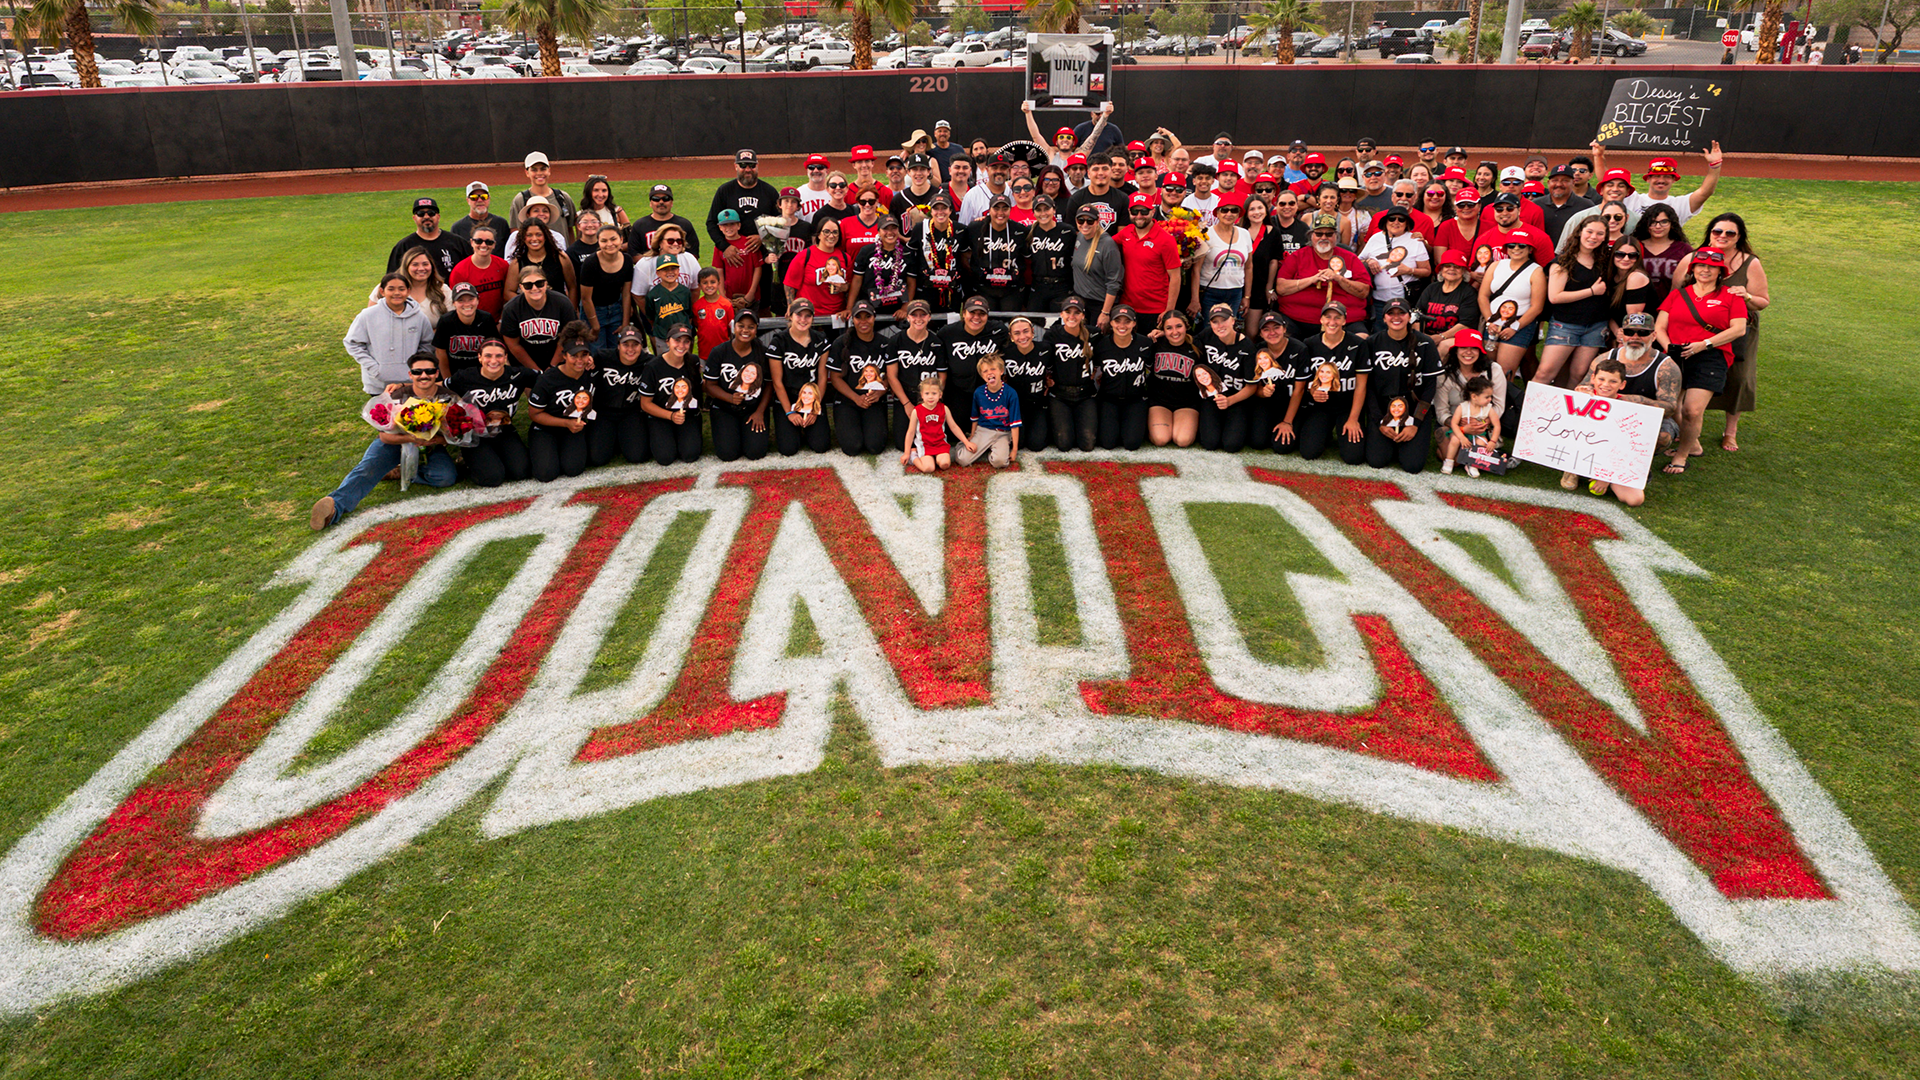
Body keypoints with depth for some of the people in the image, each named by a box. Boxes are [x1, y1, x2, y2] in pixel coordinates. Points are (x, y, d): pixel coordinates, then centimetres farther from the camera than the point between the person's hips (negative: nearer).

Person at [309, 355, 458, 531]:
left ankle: (401, 472, -7)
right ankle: (334, 506, -51)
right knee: (367, 470, -28)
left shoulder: (447, 397, -10)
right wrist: (412, 438, -33)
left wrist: (435, 440, -29)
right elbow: (385, 436, -15)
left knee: (446, 477, -28)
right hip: (396, 443, -1)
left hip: (430, 449, 1)